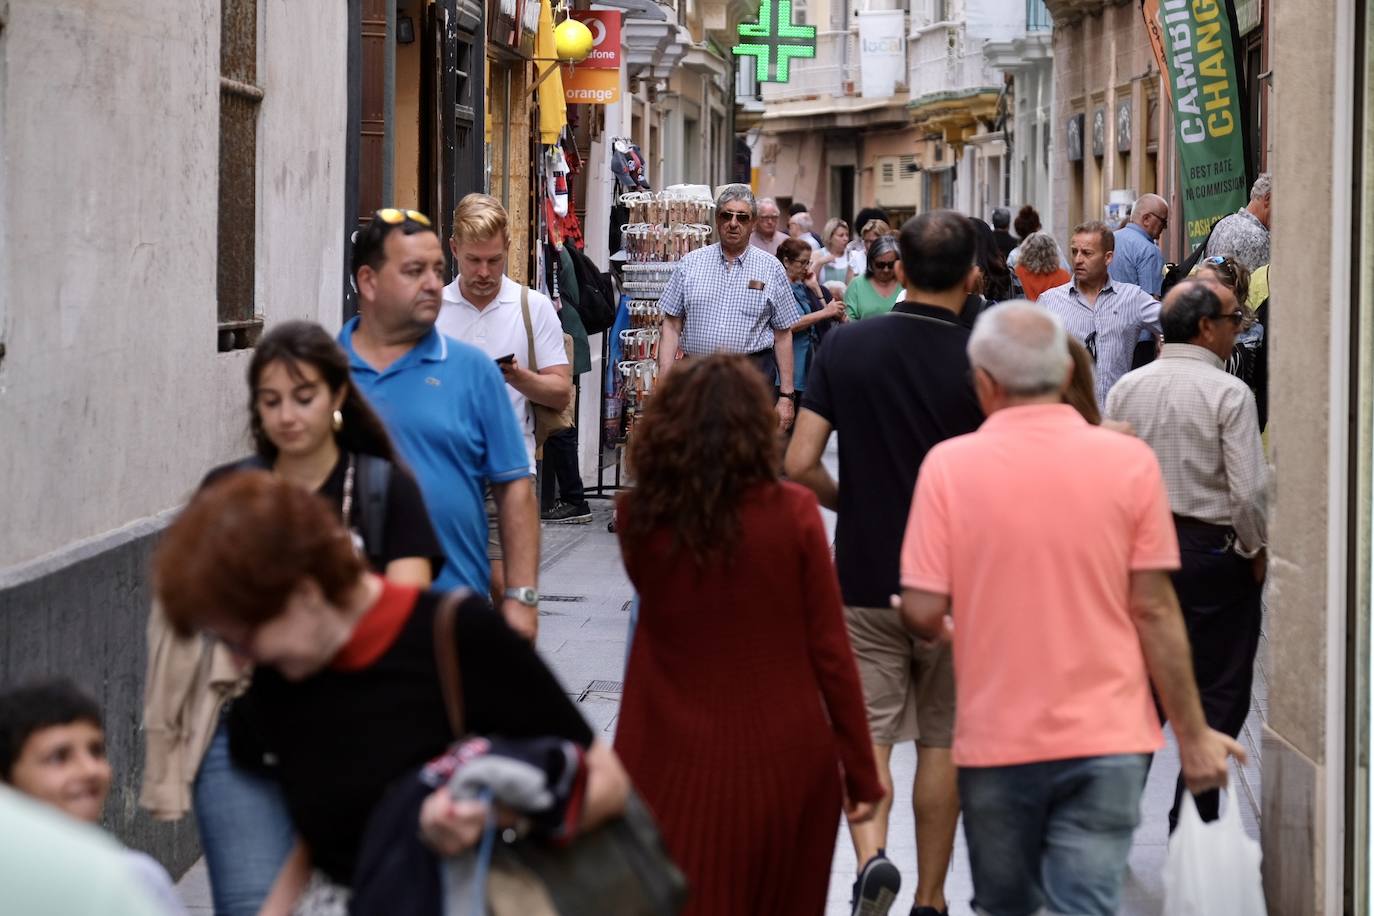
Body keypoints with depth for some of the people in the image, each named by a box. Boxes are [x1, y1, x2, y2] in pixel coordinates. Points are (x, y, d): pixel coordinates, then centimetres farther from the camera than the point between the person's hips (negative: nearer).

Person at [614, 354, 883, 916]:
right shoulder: (792, 514, -11)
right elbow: (830, 652, -7)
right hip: (784, 761, 0)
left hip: (681, 764, 0)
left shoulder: (639, 517, -6)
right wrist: (861, 773, 1)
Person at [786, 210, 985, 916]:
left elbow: (799, 466, -9)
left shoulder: (846, 347, -6)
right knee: (941, 740, 13)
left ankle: (871, 855, -21)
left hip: (864, 574, 0)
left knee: (867, 733, 6)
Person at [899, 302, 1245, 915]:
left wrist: (943, 629, 17)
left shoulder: (949, 464, -7)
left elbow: (923, 612, -8)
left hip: (996, 742, 0)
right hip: (1105, 738, 0)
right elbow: (1152, 608, -4)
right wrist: (1192, 734, 5)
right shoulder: (1128, 461, -5)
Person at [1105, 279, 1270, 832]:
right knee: (1217, 695, 4)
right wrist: (1256, 552, -2)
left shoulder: (1125, 390, 3)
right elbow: (1249, 490, -17)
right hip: (1213, 552, -5)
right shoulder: (1228, 394, -13)